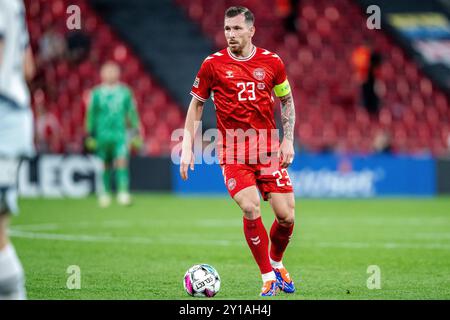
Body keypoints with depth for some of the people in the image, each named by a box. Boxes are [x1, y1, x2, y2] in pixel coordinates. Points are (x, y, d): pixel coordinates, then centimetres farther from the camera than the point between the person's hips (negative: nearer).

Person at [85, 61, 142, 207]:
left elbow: (132, 113, 11)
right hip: (102, 134, 0)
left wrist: (136, 134, 8)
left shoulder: (125, 92, 6)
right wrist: (90, 135, 4)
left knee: (122, 161, -16)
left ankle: (123, 192, -21)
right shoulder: (97, 93, 3)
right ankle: (104, 194, 19)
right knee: (105, 166, 6)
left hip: (121, 134, 0)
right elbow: (91, 115, 7)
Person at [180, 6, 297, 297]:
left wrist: (288, 140, 5)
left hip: (269, 150, 2)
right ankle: (268, 277, -3)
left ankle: (276, 263, 28)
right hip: (232, 152, -2)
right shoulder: (213, 64, -1)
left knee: (286, 215, -4)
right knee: (251, 209, -20)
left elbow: (287, 100, 15)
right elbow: (196, 104, 8)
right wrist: (187, 148, 2)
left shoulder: (272, 62, 3)